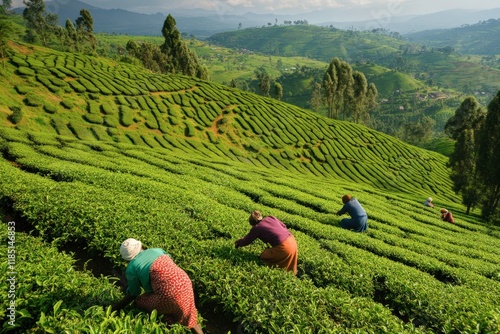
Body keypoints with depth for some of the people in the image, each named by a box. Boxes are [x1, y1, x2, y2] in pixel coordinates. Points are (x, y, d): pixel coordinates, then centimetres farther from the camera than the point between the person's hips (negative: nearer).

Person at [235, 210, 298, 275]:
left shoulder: (256, 228, 2)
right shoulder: (271, 218, 16)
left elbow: (246, 241, 14)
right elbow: (284, 226, 21)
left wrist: (238, 243, 33)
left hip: (284, 247, -7)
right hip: (292, 240, 7)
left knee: (263, 257, 9)